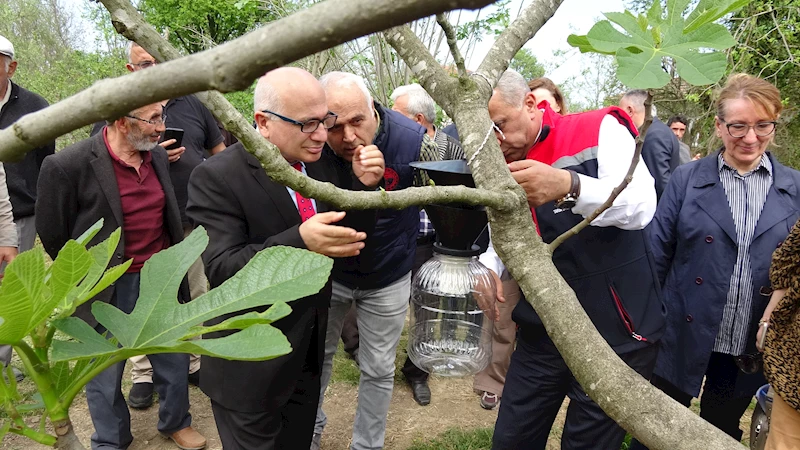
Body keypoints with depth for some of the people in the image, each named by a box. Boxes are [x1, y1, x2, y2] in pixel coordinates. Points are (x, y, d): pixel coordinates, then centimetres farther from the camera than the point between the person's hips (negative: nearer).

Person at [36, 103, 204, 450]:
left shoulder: (157, 155, 0)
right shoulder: (68, 166, -19)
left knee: (175, 359, 19)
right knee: (105, 372, 15)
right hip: (110, 290, -5)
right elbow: (53, 235, -8)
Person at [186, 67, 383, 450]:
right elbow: (222, 269, -26)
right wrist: (299, 241, -41)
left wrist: (363, 185, -17)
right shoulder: (216, 178, -20)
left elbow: (350, 237, 2)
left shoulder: (322, 162, -2)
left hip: (309, 354, 6)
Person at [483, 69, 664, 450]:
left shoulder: (600, 130, -10)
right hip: (540, 336, 5)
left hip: (615, 335, -4)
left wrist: (568, 184, -41)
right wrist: (485, 270, -19)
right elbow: (499, 241, 4)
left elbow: (641, 207, -23)